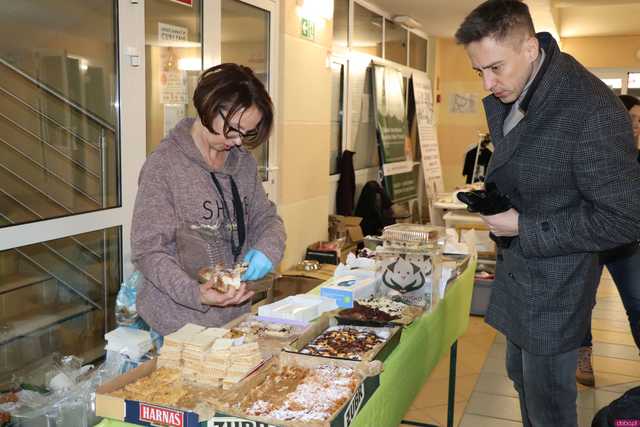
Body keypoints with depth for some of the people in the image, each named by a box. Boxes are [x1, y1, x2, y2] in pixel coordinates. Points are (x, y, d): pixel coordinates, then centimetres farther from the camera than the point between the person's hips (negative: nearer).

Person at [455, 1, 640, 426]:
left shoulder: (593, 112, -27)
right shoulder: (505, 96, 0)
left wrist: (524, 228, -21)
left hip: (554, 285, -8)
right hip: (517, 268, 8)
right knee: (522, 376, 24)